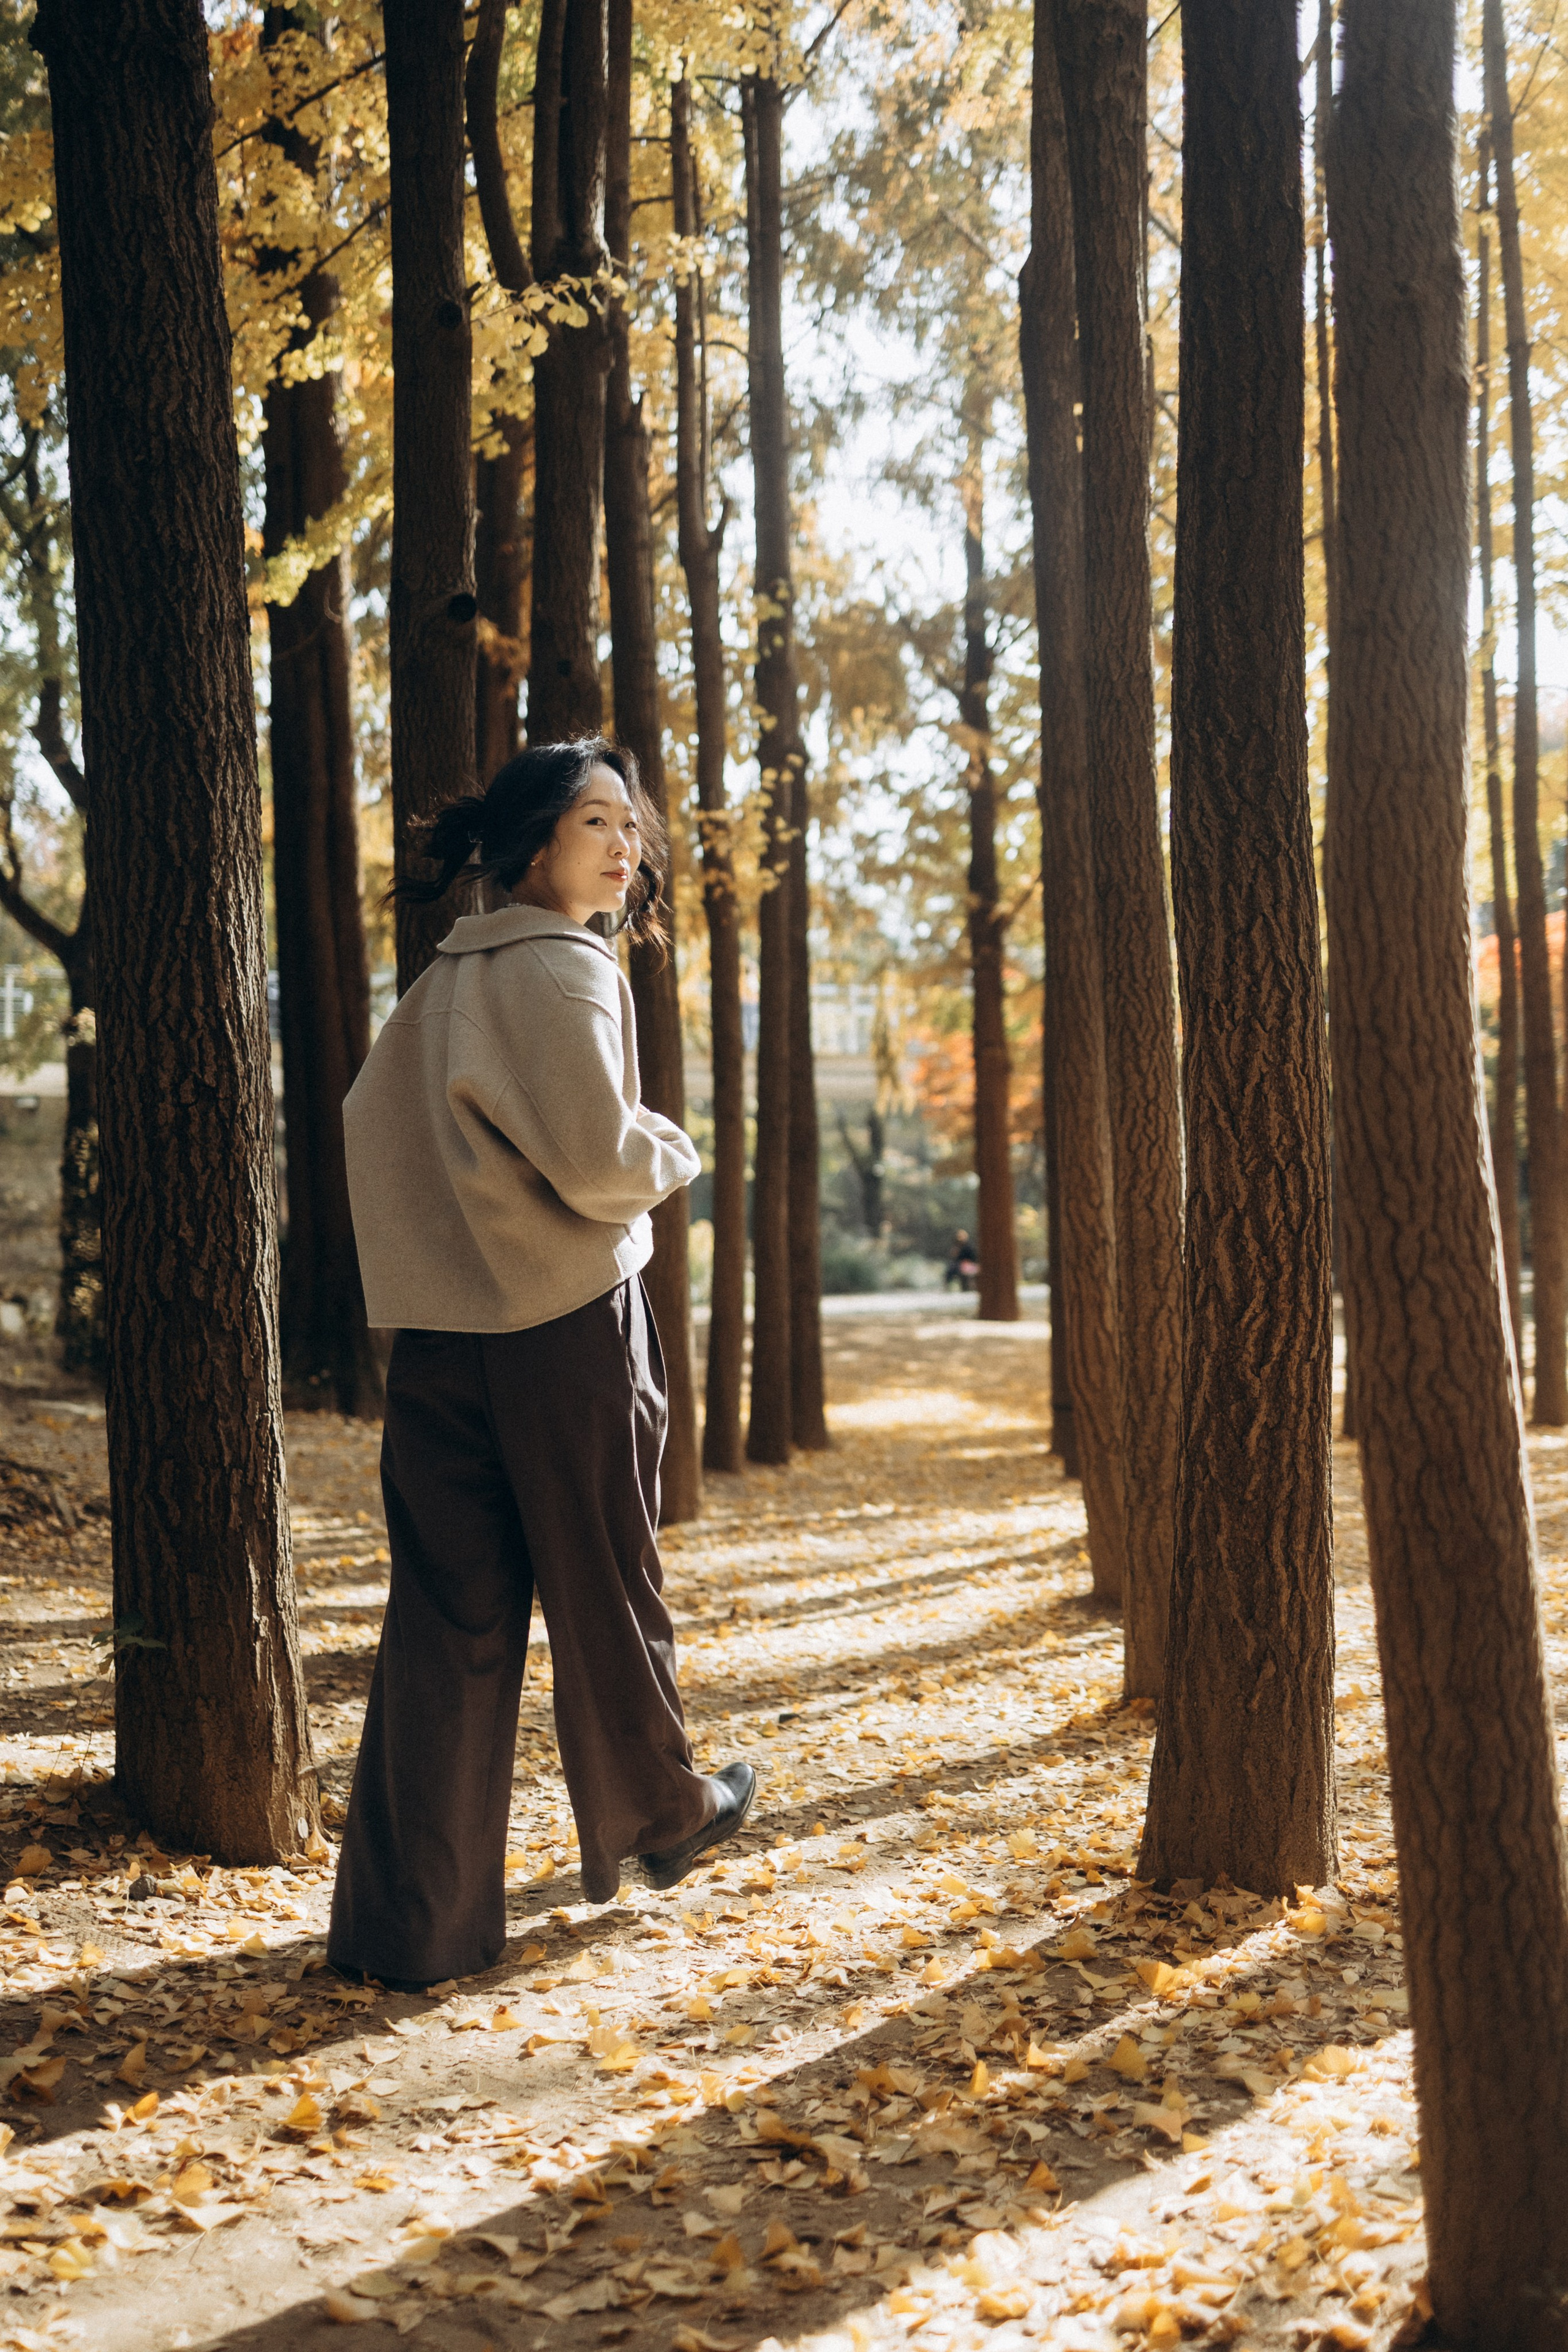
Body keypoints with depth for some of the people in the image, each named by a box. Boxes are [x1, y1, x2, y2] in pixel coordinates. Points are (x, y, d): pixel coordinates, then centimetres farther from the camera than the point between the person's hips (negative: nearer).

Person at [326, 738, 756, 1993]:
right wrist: (674, 1152, -1)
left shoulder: (442, 976, 13)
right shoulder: (562, 969, -12)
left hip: (440, 1330, 7)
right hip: (568, 1324, -6)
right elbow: (599, 1160, -20)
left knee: (445, 1619, 5)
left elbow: (373, 1120, 18)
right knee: (605, 1592, 13)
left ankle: (409, 1923, 5)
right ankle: (657, 1816, 34)